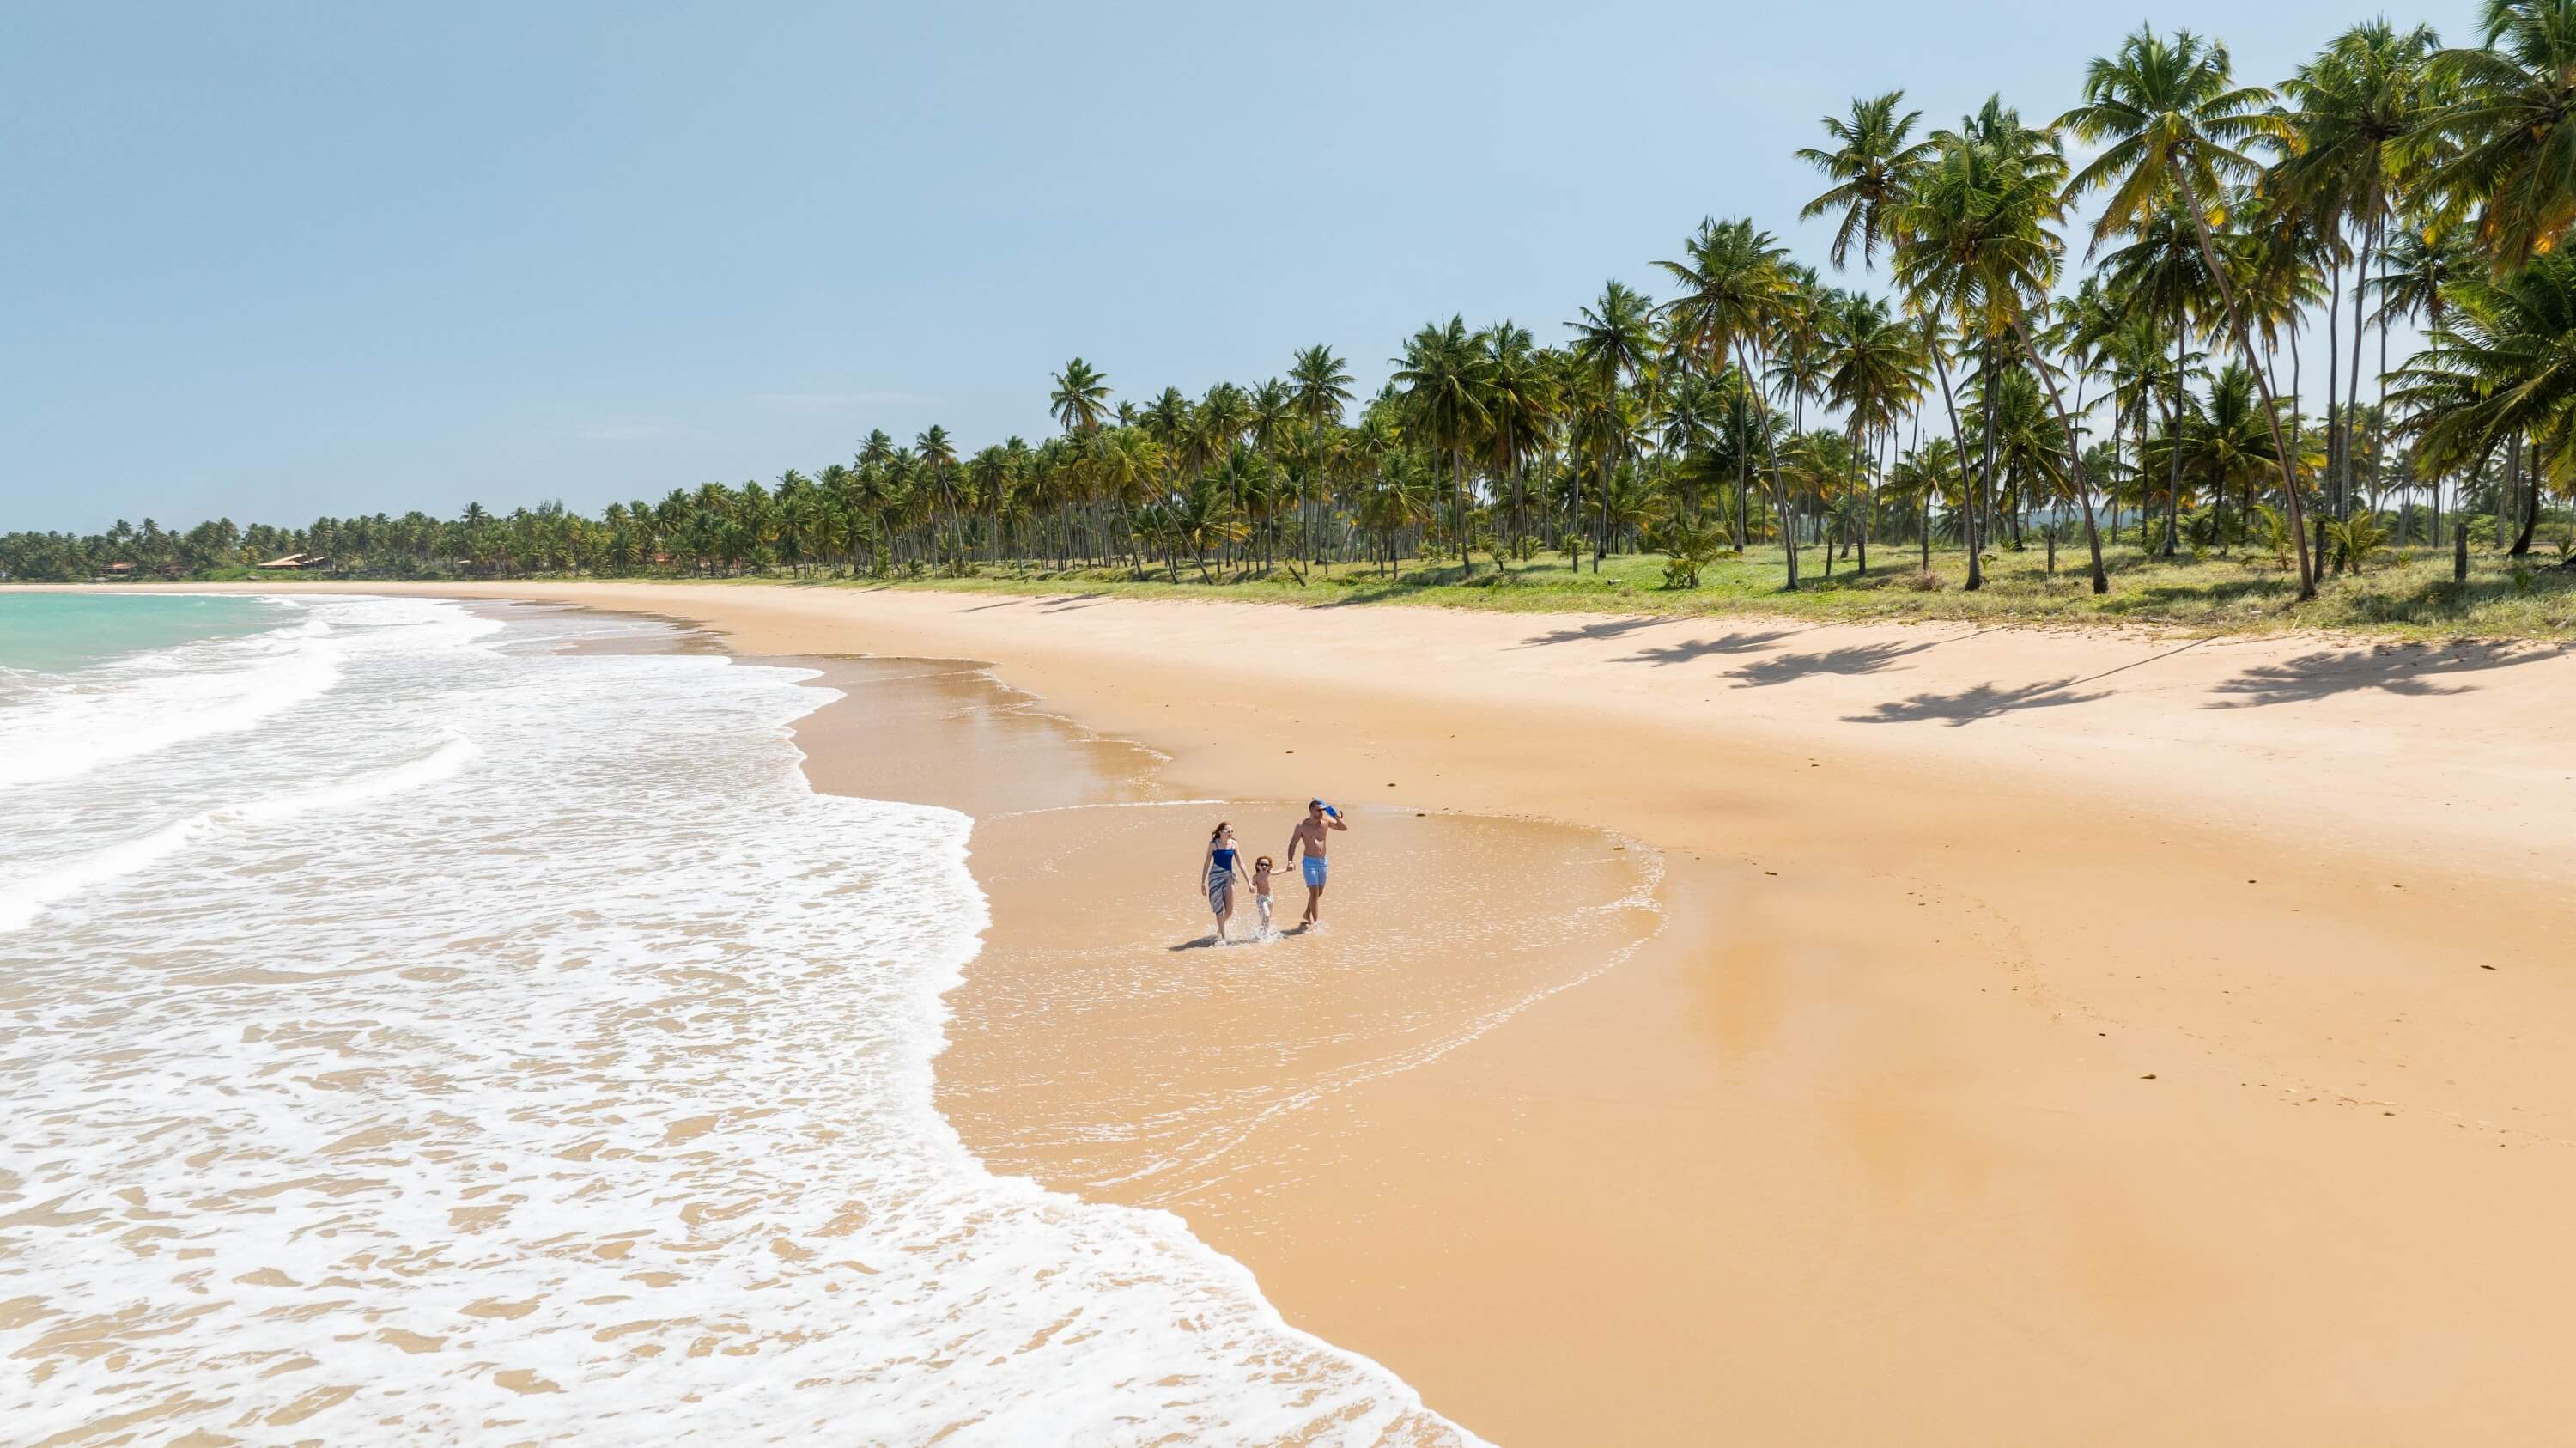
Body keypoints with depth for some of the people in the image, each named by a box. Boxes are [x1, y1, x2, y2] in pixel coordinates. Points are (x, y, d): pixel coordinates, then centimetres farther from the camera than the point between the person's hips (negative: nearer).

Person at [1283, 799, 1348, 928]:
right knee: (1314, 893, -12)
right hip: (1310, 862, -5)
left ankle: (1307, 914, 39)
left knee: (1319, 892, 18)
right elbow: (1293, 844, -7)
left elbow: (1344, 827, 3)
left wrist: (1336, 815, -11)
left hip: (1323, 862, 5)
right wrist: (1290, 860, -19)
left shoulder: (1326, 822, 2)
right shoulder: (1302, 825, -10)